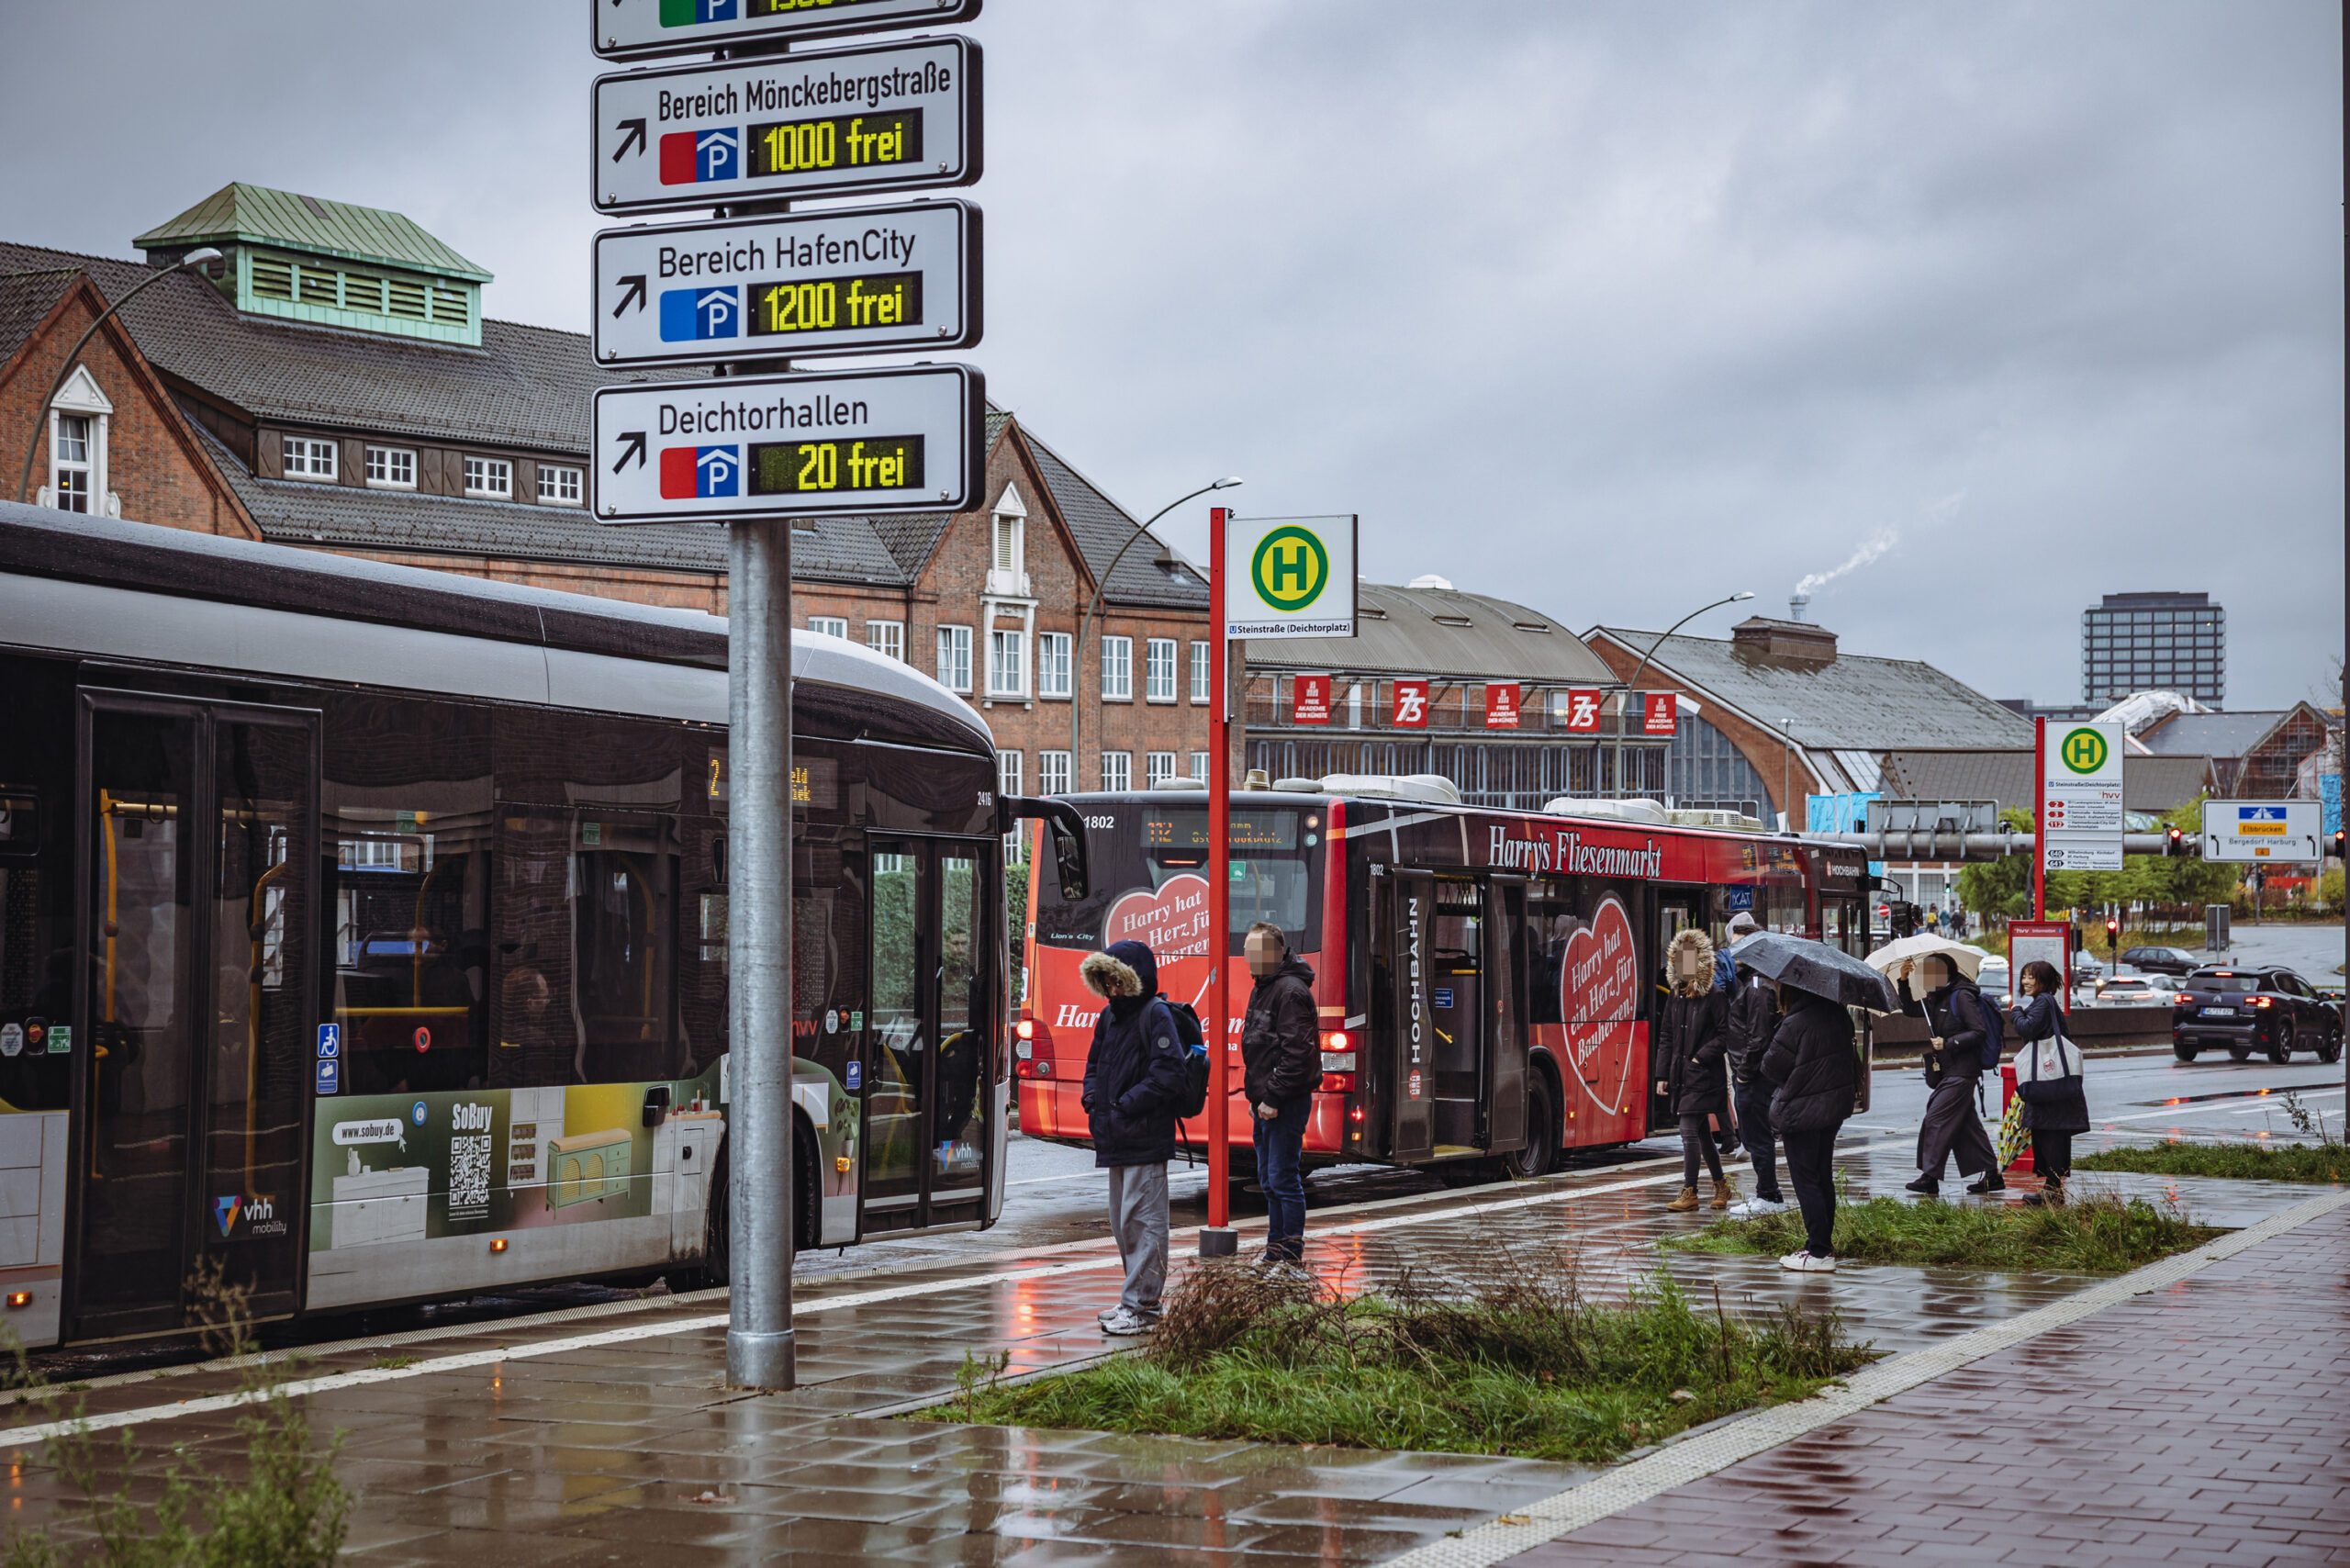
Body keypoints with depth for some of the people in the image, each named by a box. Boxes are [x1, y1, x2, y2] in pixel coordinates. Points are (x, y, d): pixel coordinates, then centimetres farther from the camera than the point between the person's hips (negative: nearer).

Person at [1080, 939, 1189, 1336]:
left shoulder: (1155, 1016, -11)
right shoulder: (1110, 1016, 15)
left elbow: (1167, 1076, -19)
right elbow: (1095, 1062, 27)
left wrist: (1125, 1106, -18)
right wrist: (1092, 1098, 8)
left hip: (1145, 1138, -9)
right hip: (1117, 1139, 9)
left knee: (1142, 1220, -8)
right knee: (1122, 1223, 14)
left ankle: (1140, 1307, -6)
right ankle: (1137, 1301, 23)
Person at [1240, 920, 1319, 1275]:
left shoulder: (1291, 991, -14)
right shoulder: (1262, 990, 18)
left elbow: (1296, 1053, -21)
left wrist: (1273, 1097, -22)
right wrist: (1257, 1097, 17)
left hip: (1288, 1102, -10)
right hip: (1265, 1102, 10)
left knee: (1282, 1177, -9)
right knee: (1268, 1179, 15)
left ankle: (1291, 1256, -4)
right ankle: (1275, 1251, 23)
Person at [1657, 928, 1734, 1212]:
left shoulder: (1715, 998, -8)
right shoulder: (1675, 998, 11)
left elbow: (1724, 1036, -9)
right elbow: (1666, 1037, 14)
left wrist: (1700, 1057, -15)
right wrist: (1662, 1075, 10)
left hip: (1704, 1076, -7)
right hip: (1681, 1076, 7)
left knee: (1689, 1132, -10)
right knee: (1702, 1134, 15)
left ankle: (1689, 1192, -5)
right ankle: (1721, 1185, 27)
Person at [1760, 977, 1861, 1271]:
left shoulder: (1794, 1025, -21)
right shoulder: (1837, 1015, 2)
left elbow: (1772, 1068, -13)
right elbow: (1850, 1057, 13)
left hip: (1800, 1112, -8)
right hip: (1834, 1107, 8)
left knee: (1805, 1180, -1)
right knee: (1823, 1178, 16)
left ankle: (1819, 1252, -2)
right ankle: (1825, 1244, 23)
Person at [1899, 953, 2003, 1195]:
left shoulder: (1961, 997, -13)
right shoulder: (1936, 999, 14)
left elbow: (1979, 1032, -16)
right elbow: (1911, 1009, 21)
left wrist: (1948, 1043, -20)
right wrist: (1904, 981, 7)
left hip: (1961, 1072, -10)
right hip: (1947, 1072, 10)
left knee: (1937, 1118, -11)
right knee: (1966, 1123, 9)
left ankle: (1930, 1176, -9)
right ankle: (1991, 1174, 13)